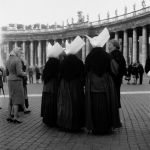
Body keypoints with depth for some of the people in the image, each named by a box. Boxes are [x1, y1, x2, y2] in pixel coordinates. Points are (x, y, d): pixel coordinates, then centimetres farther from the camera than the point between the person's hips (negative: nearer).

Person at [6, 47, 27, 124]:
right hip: (17, 82, -8)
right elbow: (19, 73, -21)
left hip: (10, 81, 8)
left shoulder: (8, 60, 11)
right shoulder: (17, 60, -16)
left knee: (11, 99, 14)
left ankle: (9, 116, 13)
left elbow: (7, 73, 17)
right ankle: (15, 118, -4)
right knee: (16, 100, -4)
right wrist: (24, 74, -1)